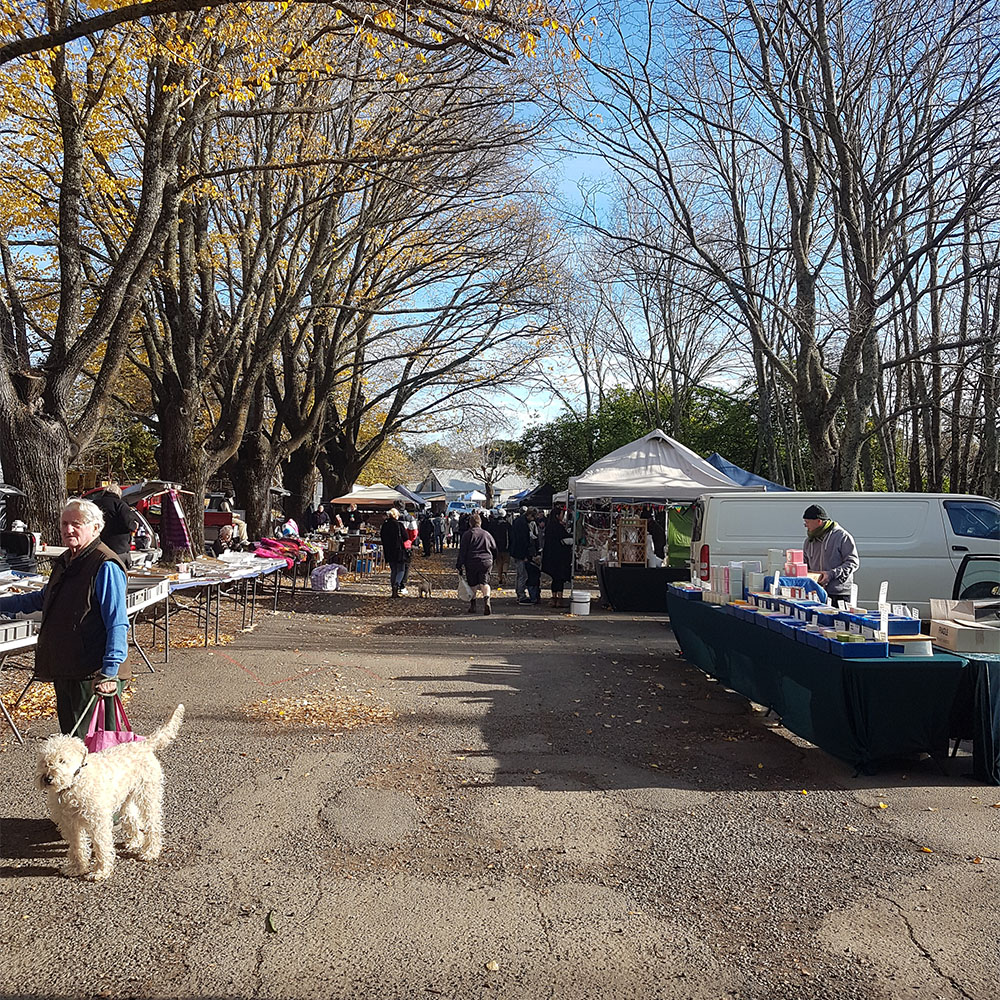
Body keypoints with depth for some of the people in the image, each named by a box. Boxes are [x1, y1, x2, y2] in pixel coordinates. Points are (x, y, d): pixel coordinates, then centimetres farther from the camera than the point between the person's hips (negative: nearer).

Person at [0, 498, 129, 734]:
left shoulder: (106, 567, -15)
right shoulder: (64, 562, 13)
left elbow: (117, 625, -19)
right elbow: (42, 599, 33)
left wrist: (110, 672, -24)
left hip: (92, 675, -9)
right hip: (64, 670, 9)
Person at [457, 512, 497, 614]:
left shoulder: (467, 535, 1)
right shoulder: (487, 534, 10)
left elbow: (462, 551, -3)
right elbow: (494, 549, 17)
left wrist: (459, 566, 0)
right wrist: (491, 560, 33)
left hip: (471, 563, -1)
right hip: (486, 562, 1)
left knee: (472, 584, 9)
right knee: (484, 583, -1)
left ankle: (472, 605, 13)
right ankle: (486, 600, -26)